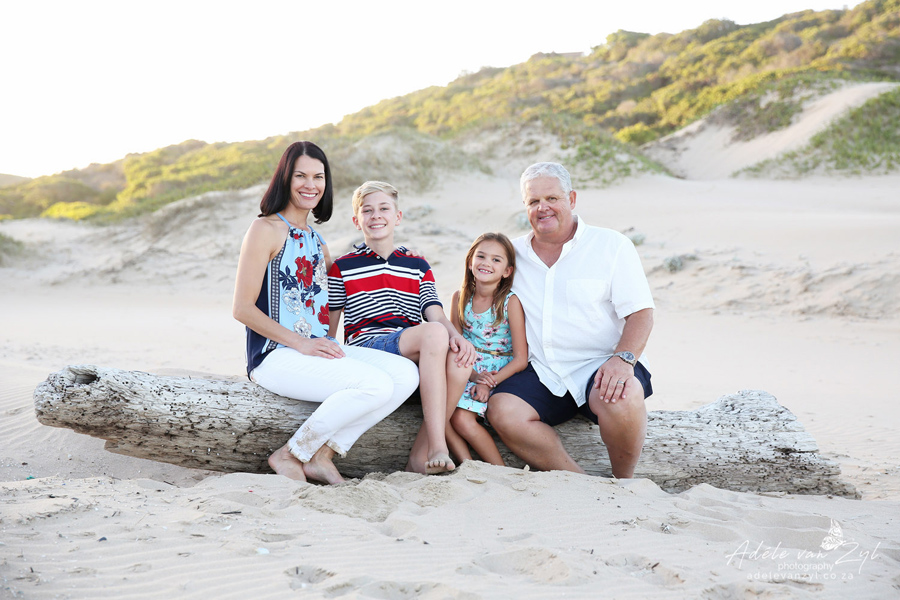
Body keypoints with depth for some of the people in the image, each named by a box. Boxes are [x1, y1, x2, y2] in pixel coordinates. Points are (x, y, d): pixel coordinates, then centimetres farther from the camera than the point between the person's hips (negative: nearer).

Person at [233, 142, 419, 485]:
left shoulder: (316, 241, 21)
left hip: (317, 351, 8)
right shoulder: (266, 230, -3)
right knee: (376, 385, -26)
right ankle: (289, 455, -9)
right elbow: (242, 308, -10)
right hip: (276, 355, -8)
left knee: (406, 373, -12)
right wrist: (300, 342, -17)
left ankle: (321, 456, -9)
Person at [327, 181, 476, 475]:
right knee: (435, 334, -34)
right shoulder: (343, 268, 14)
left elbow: (437, 315, 6)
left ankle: (421, 454, -24)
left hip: (415, 352, 4)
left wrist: (458, 337, -14)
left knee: (460, 357, -33)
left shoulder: (418, 266, 21)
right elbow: (328, 329, 13)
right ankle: (438, 446, -37)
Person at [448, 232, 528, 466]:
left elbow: (520, 359, -9)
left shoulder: (511, 302, -8)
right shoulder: (460, 298, 4)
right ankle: (466, 463, -15)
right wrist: (474, 375, -12)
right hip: (467, 372, 4)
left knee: (461, 418, -25)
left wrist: (489, 382, -20)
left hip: (500, 375, -4)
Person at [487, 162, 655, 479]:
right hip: (541, 374, 3)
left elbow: (640, 313, -4)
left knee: (622, 399, -36)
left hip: (599, 365, -3)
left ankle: (623, 483, -8)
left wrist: (623, 359, -23)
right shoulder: (512, 254, 13)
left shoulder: (612, 245, 3)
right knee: (502, 411, -25)